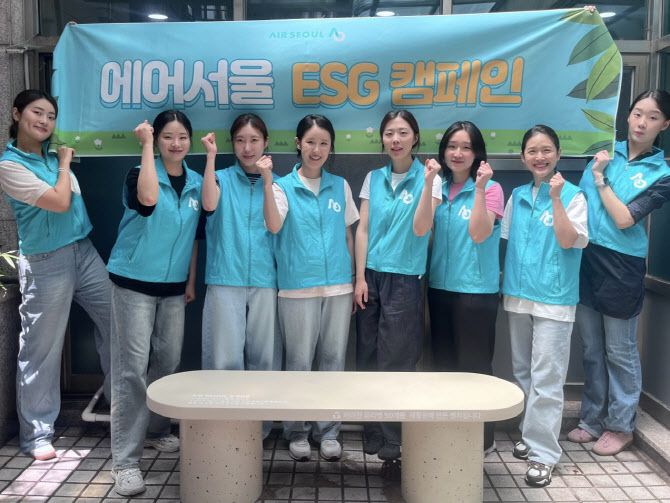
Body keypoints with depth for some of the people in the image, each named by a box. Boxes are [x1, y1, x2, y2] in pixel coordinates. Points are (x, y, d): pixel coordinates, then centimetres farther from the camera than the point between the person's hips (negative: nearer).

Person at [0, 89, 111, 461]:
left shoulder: (53, 155, 10)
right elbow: (59, 202, -16)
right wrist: (64, 165, -5)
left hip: (84, 252, 7)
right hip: (45, 263, -7)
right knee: (42, 350, 2)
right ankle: (36, 434, 17)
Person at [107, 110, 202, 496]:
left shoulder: (197, 183, 6)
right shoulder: (140, 174, -8)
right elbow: (148, 198, -32)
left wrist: (192, 281, 13)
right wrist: (147, 145, -24)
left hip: (174, 286, 5)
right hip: (135, 282, -5)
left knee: (168, 362, 13)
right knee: (132, 367, -6)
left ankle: (157, 430, 33)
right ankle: (125, 459, 0)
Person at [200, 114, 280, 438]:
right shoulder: (222, 179, 9)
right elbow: (210, 204, -14)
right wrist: (211, 157, -15)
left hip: (265, 281, 1)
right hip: (225, 279, -1)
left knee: (263, 355, 6)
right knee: (226, 357, -1)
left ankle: (260, 424, 21)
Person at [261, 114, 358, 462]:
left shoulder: (340, 186, 9)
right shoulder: (284, 186, 1)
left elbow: (347, 235, 13)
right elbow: (274, 226, -17)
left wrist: (355, 281, 11)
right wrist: (267, 181, -24)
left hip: (338, 286, 3)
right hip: (298, 288, -3)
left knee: (333, 360, 9)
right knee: (299, 362, 4)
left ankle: (328, 431, 22)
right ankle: (297, 432, 19)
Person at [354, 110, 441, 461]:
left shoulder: (427, 178, -1)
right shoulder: (373, 178, 8)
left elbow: (421, 228, -13)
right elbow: (363, 229, 6)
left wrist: (428, 182, -22)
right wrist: (360, 277, 0)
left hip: (404, 278, -3)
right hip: (371, 276, 4)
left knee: (396, 361, 0)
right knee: (368, 357, 8)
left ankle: (393, 441, 14)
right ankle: (373, 435, 21)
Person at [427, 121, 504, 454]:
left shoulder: (490, 188, -6)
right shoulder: (439, 188, 8)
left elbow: (479, 234, -20)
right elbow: (424, 233, 11)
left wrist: (479, 188, -24)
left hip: (476, 289, -5)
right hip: (440, 286, 6)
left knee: (474, 365, 2)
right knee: (443, 362, 15)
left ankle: (482, 437, 17)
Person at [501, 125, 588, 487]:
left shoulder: (572, 195, -5)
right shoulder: (517, 196, 9)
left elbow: (568, 241, -16)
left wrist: (556, 198, -20)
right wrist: (505, 283, 12)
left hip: (553, 298, -5)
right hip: (517, 294, 6)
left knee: (546, 378, -5)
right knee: (522, 372, 14)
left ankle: (544, 453, 2)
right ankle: (531, 434, 29)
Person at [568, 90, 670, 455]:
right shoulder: (606, 152, 7)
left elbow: (624, 219, -14)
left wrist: (600, 179, -8)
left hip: (621, 267, -4)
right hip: (585, 259, 4)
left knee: (620, 352, 8)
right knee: (591, 349, 14)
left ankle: (621, 425, 25)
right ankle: (592, 419, 29)